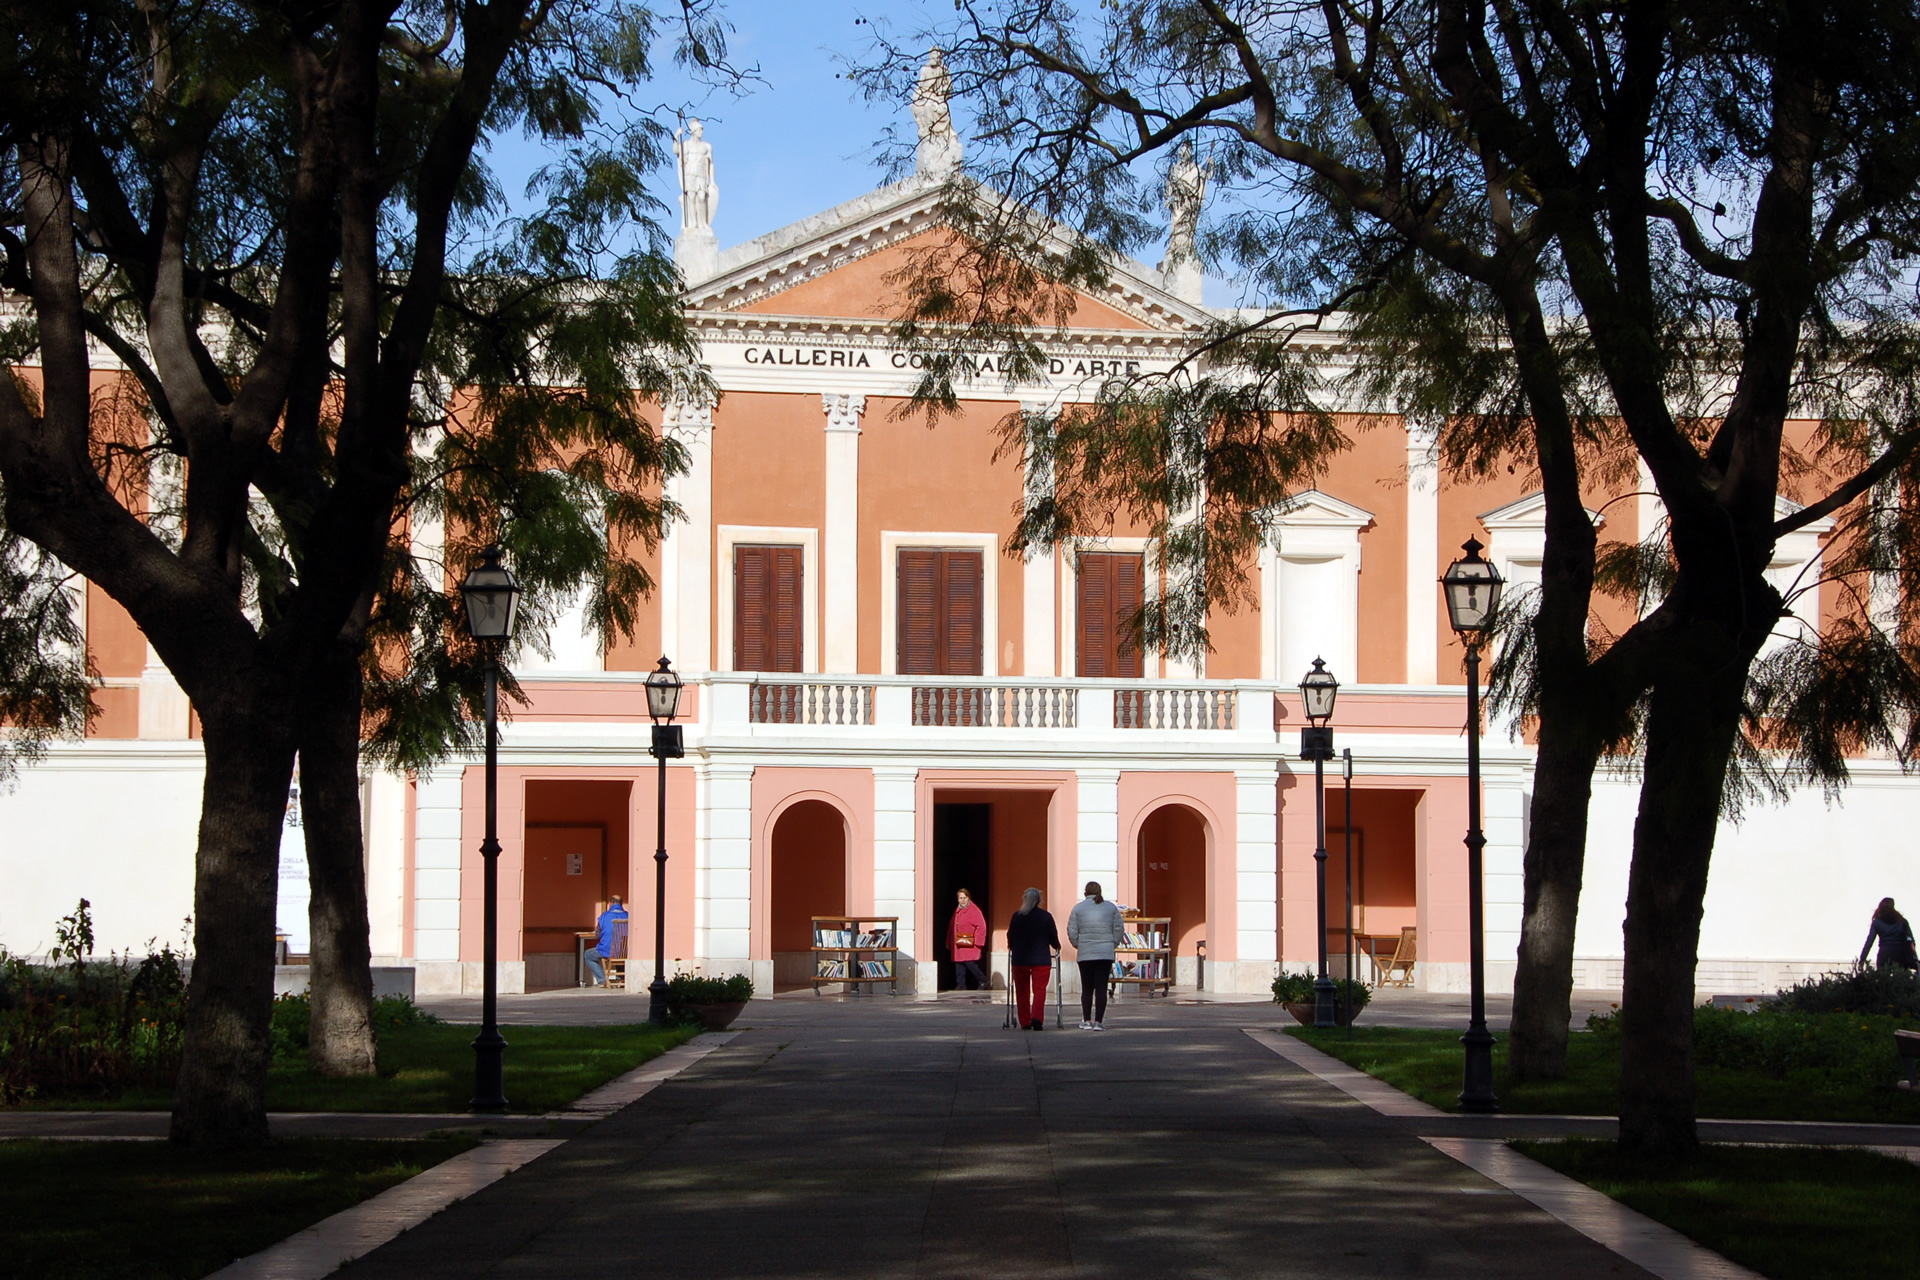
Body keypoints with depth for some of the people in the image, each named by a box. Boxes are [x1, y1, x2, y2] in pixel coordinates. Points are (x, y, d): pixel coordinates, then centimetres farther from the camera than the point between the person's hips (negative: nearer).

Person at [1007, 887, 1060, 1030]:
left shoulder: (1017, 916, 0)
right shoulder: (1046, 916, -2)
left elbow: (1010, 936, 8)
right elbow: (1053, 937, 4)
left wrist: (1011, 949, 28)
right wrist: (1057, 947, 25)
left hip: (1020, 959, 1)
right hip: (1041, 959, -1)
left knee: (1022, 990, 10)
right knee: (1039, 989, -1)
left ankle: (1025, 1022, 9)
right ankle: (1037, 1018, -19)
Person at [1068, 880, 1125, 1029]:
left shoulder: (1078, 908, 2)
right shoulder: (1111, 908, 6)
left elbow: (1072, 931, 1)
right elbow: (1119, 929, 6)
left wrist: (1078, 945, 17)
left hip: (1085, 954, 0)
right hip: (1106, 954, 0)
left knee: (1087, 988, 9)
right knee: (1101, 988, 1)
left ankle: (1086, 1021, 7)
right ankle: (1099, 1021, -3)